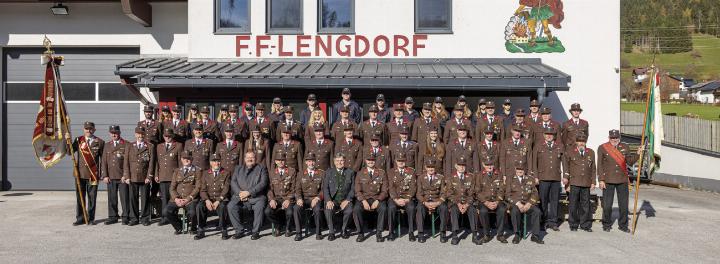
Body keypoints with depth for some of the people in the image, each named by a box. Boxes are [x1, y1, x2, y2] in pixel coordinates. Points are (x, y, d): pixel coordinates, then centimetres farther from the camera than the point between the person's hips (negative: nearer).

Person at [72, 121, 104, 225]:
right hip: (80, 173, 1)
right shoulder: (78, 140, 6)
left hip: (93, 174, -1)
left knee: (92, 197, 4)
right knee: (80, 197, 8)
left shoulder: (100, 142, 3)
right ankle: (80, 218, 17)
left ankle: (91, 218, 13)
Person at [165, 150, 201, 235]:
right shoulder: (177, 171, 19)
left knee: (192, 213, -32)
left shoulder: (197, 170, 6)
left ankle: (193, 228, 2)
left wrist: (188, 199, -14)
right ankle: (178, 227, 6)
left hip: (191, 199, -4)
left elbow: (198, 187, -2)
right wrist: (176, 198, -6)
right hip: (177, 198, 4)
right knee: (167, 211, -21)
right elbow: (172, 187, 13)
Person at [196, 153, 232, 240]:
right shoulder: (205, 173, 15)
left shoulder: (226, 173, 5)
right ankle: (201, 231, -16)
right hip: (208, 198, 3)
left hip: (221, 199, -3)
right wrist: (207, 200, -13)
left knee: (222, 206, -36)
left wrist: (218, 201, -18)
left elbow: (226, 189, -4)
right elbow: (203, 189, 7)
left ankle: (223, 231, -21)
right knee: (199, 206, -28)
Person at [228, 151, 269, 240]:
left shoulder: (261, 168, 12)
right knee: (230, 206, -25)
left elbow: (263, 183, -2)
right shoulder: (238, 168, 23)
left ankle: (255, 231, -18)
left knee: (259, 206, -33)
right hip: (240, 196, 3)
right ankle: (239, 230, -12)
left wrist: (249, 192, -12)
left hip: (256, 197, -3)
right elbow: (233, 182, 10)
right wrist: (239, 193, -10)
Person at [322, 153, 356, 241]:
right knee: (328, 210, -32)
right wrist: (328, 200, -15)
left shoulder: (350, 172, 11)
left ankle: (343, 230, -5)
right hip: (333, 200, 0)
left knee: (349, 210, -31)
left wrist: (347, 200, -10)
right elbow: (325, 188, 2)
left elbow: (353, 189, 6)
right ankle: (331, 232, -10)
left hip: (345, 200, 0)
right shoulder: (328, 172, 11)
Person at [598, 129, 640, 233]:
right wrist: (601, 180, -8)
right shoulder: (602, 148, -1)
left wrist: (637, 154, -7)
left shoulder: (624, 147, 8)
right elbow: (600, 165, -3)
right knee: (607, 205, 2)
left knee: (624, 205, 6)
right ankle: (606, 225, 17)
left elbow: (630, 162, 9)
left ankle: (623, 225, 19)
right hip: (608, 181, -3)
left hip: (622, 180, 3)